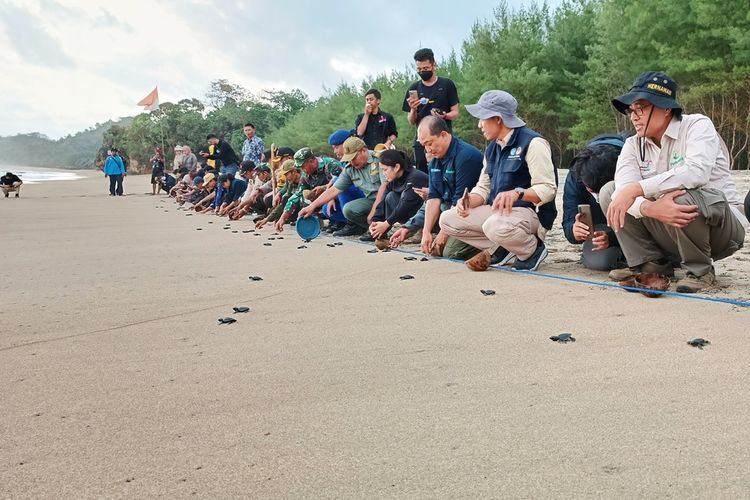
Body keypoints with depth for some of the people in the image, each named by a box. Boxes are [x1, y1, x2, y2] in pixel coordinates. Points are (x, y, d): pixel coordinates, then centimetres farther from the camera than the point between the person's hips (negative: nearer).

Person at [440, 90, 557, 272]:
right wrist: (469, 202, -8)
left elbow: (547, 189, -20)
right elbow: (483, 187, 15)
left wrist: (518, 193, -38)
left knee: (496, 226, -40)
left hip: (530, 212, -8)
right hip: (496, 211, 8)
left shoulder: (532, 143, -14)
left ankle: (532, 249, -8)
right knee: (447, 220, -2)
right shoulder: (492, 149, 14)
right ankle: (497, 249, 2)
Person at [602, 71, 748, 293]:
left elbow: (697, 172, -31)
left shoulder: (697, 125, -10)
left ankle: (700, 270, -13)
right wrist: (650, 208, -38)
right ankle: (651, 263, -3)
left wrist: (636, 189, -36)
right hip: (669, 233, 5)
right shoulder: (633, 145, 4)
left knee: (682, 195, -37)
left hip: (721, 227, -5)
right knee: (609, 192, -6)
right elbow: (623, 188, -15)